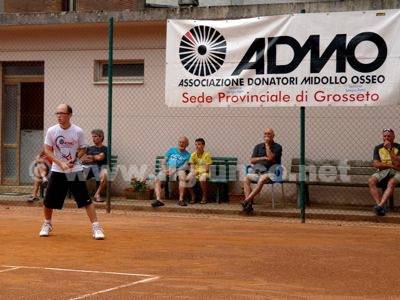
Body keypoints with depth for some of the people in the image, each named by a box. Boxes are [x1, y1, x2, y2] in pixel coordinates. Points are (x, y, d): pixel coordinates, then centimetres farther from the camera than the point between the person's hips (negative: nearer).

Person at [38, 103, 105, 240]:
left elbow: (82, 149, 6)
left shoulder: (78, 131, -6)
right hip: (57, 171, 2)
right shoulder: (51, 131, -5)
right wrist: (61, 163, -18)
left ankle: (96, 227, -3)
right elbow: (47, 150, -4)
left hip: (75, 171, -1)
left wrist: (75, 158, -14)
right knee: (48, 201, 4)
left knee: (86, 200, -10)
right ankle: (47, 225, 29)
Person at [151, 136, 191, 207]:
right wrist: (164, 169, -7)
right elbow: (164, 161, 16)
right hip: (167, 169, 2)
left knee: (182, 177, -37)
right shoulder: (171, 150, 21)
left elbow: (185, 166, -2)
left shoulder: (187, 155, 13)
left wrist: (174, 171, -18)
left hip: (178, 170, -2)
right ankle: (158, 199, -40)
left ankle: (181, 199, -38)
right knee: (157, 180, -27)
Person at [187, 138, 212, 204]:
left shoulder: (206, 155, -4)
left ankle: (204, 197, -17)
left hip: (203, 172, -3)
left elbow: (207, 168, -8)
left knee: (202, 179, -37)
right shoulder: (193, 155, 7)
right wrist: (193, 172, -17)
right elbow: (192, 166, 4)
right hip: (195, 172, 3)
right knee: (188, 178, -27)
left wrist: (199, 171, -21)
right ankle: (193, 196, -10)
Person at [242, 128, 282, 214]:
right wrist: (263, 158, -7)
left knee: (262, 179, -37)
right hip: (257, 171, 4)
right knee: (247, 178, -25)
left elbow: (270, 157, -12)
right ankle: (248, 204, -35)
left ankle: (247, 200, -42)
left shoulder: (277, 147, 4)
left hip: (270, 172, -4)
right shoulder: (258, 146, 18)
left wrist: (267, 145, -6)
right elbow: (252, 160, 9)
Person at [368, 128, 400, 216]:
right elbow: (376, 164, 0)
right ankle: (379, 205, -40)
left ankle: (380, 205, -50)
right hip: (382, 172, 3)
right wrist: (391, 165, -9)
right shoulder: (378, 148, 11)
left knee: (391, 182, -37)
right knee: (371, 181, -28)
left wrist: (390, 150, -14)